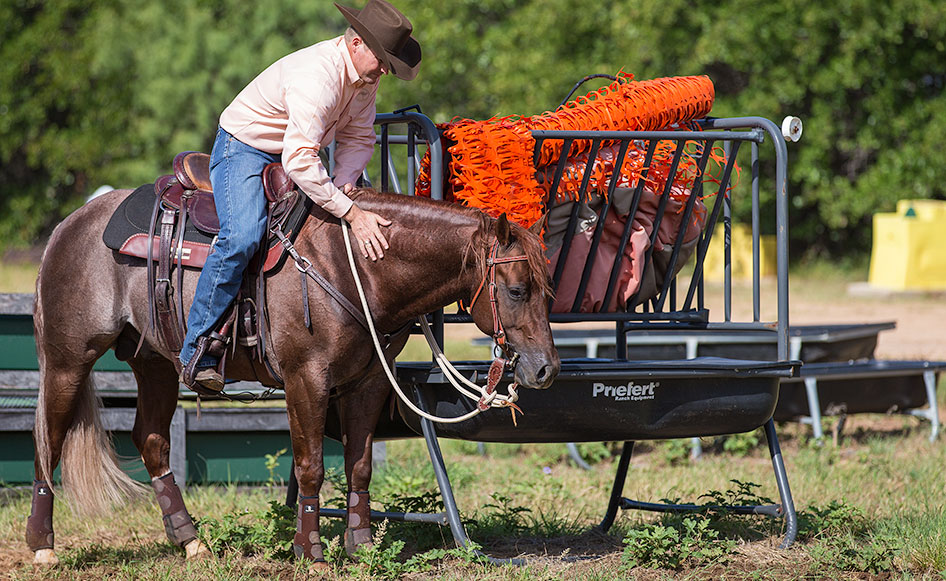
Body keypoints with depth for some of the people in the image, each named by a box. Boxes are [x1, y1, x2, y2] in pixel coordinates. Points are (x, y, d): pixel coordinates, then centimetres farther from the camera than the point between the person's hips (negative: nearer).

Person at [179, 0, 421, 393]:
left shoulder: (367, 75, -5)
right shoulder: (315, 76, -34)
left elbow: (359, 138, 4)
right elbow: (299, 161, -42)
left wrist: (344, 182, -17)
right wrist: (350, 213, -42)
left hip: (293, 153, 9)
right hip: (244, 150, -9)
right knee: (242, 237, -32)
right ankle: (197, 349, -23)